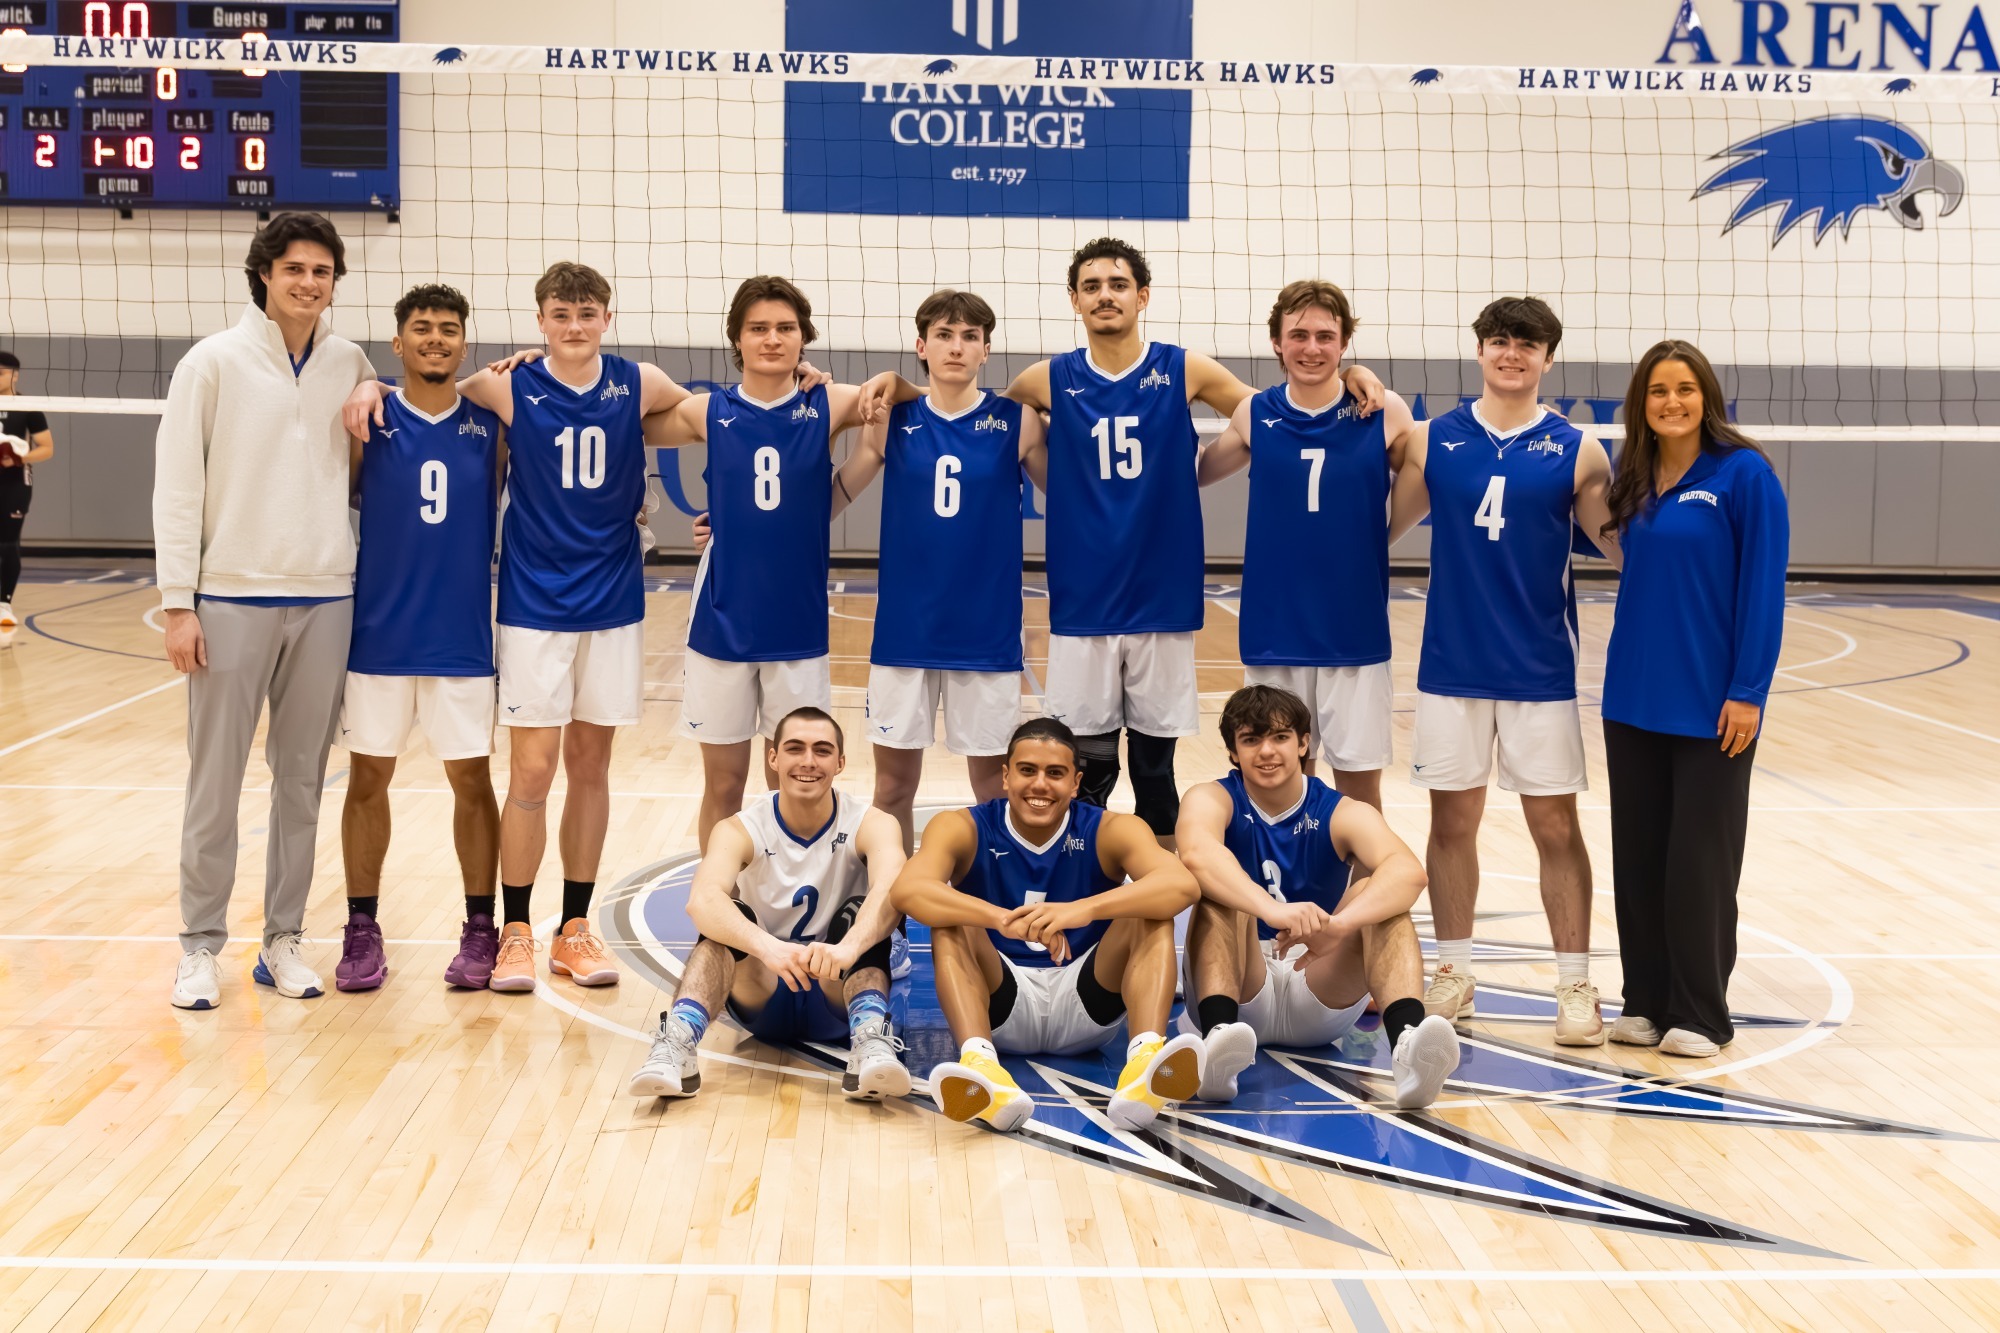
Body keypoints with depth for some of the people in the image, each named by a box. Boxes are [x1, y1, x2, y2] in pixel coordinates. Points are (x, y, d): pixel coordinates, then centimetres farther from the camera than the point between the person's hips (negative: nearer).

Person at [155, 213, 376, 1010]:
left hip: (324, 600, 3)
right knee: (215, 783, 1)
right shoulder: (214, 362, -2)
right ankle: (201, 946, 12)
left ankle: (284, 938, 19)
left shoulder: (351, 367, 6)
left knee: (302, 780, 8)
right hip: (231, 598, -3)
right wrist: (178, 602, -8)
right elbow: (176, 487, -3)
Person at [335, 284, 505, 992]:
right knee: (368, 777, 7)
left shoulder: (491, 423, 2)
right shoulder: (367, 419, 0)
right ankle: (362, 930, 18)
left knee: (472, 779, 5)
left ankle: (480, 931, 17)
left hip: (463, 635, 0)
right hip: (378, 633, 0)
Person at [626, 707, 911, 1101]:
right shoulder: (740, 831, -11)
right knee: (729, 918, -27)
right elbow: (702, 900, -33)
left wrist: (848, 947, -56)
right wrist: (768, 947, -53)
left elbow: (892, 890, -34)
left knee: (859, 912, -28)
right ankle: (677, 1041, -43)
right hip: (763, 997, 1)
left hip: (838, 996, 0)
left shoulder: (870, 825, -11)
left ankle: (870, 1040, -46)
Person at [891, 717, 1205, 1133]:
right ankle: (979, 1065, -50)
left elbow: (1182, 885, -26)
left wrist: (1084, 909, -44)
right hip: (999, 1005, 0)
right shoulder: (962, 829, -6)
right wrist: (1004, 920, -46)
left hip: (1087, 1007, 1)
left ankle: (1147, 1061, -45)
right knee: (951, 919, -24)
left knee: (1151, 913, -20)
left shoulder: (1111, 831, -6)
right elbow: (908, 890, -28)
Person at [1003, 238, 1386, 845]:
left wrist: (1348, 377, -3)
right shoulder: (1051, 380, 2)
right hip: (1082, 606, 0)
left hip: (1162, 603, 0)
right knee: (1085, 764, 4)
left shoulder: (1184, 371, 1)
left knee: (1156, 765, 8)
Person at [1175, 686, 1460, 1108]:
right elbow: (1197, 855, -31)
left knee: (1372, 892, -21)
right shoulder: (1212, 800, -4)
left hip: (1323, 1002, 1)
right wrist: (1273, 911, -49)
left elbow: (1408, 872, -25)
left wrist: (1338, 924, -45)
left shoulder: (1344, 814, -2)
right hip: (1240, 995, -1)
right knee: (1221, 894, -25)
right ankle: (1218, 1035, -50)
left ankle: (1407, 1041, -45)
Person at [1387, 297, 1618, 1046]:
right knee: (1452, 821, 9)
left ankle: (1575, 985, 11)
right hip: (1452, 667, 1)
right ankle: (1454, 972, 23)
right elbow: (1383, 529, 8)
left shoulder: (1576, 452, 0)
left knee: (1556, 826, 2)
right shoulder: (1432, 442, 4)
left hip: (1541, 671, -1)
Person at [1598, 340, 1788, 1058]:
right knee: (1637, 852, 9)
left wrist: (1748, 691, -14)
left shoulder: (1744, 473, -8)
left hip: (1711, 702, -5)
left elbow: (1763, 587, -10)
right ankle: (1646, 1001, 21)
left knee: (1699, 858, 2)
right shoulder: (1631, 478, 7)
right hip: (1635, 695, 5)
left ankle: (1699, 1013, 13)